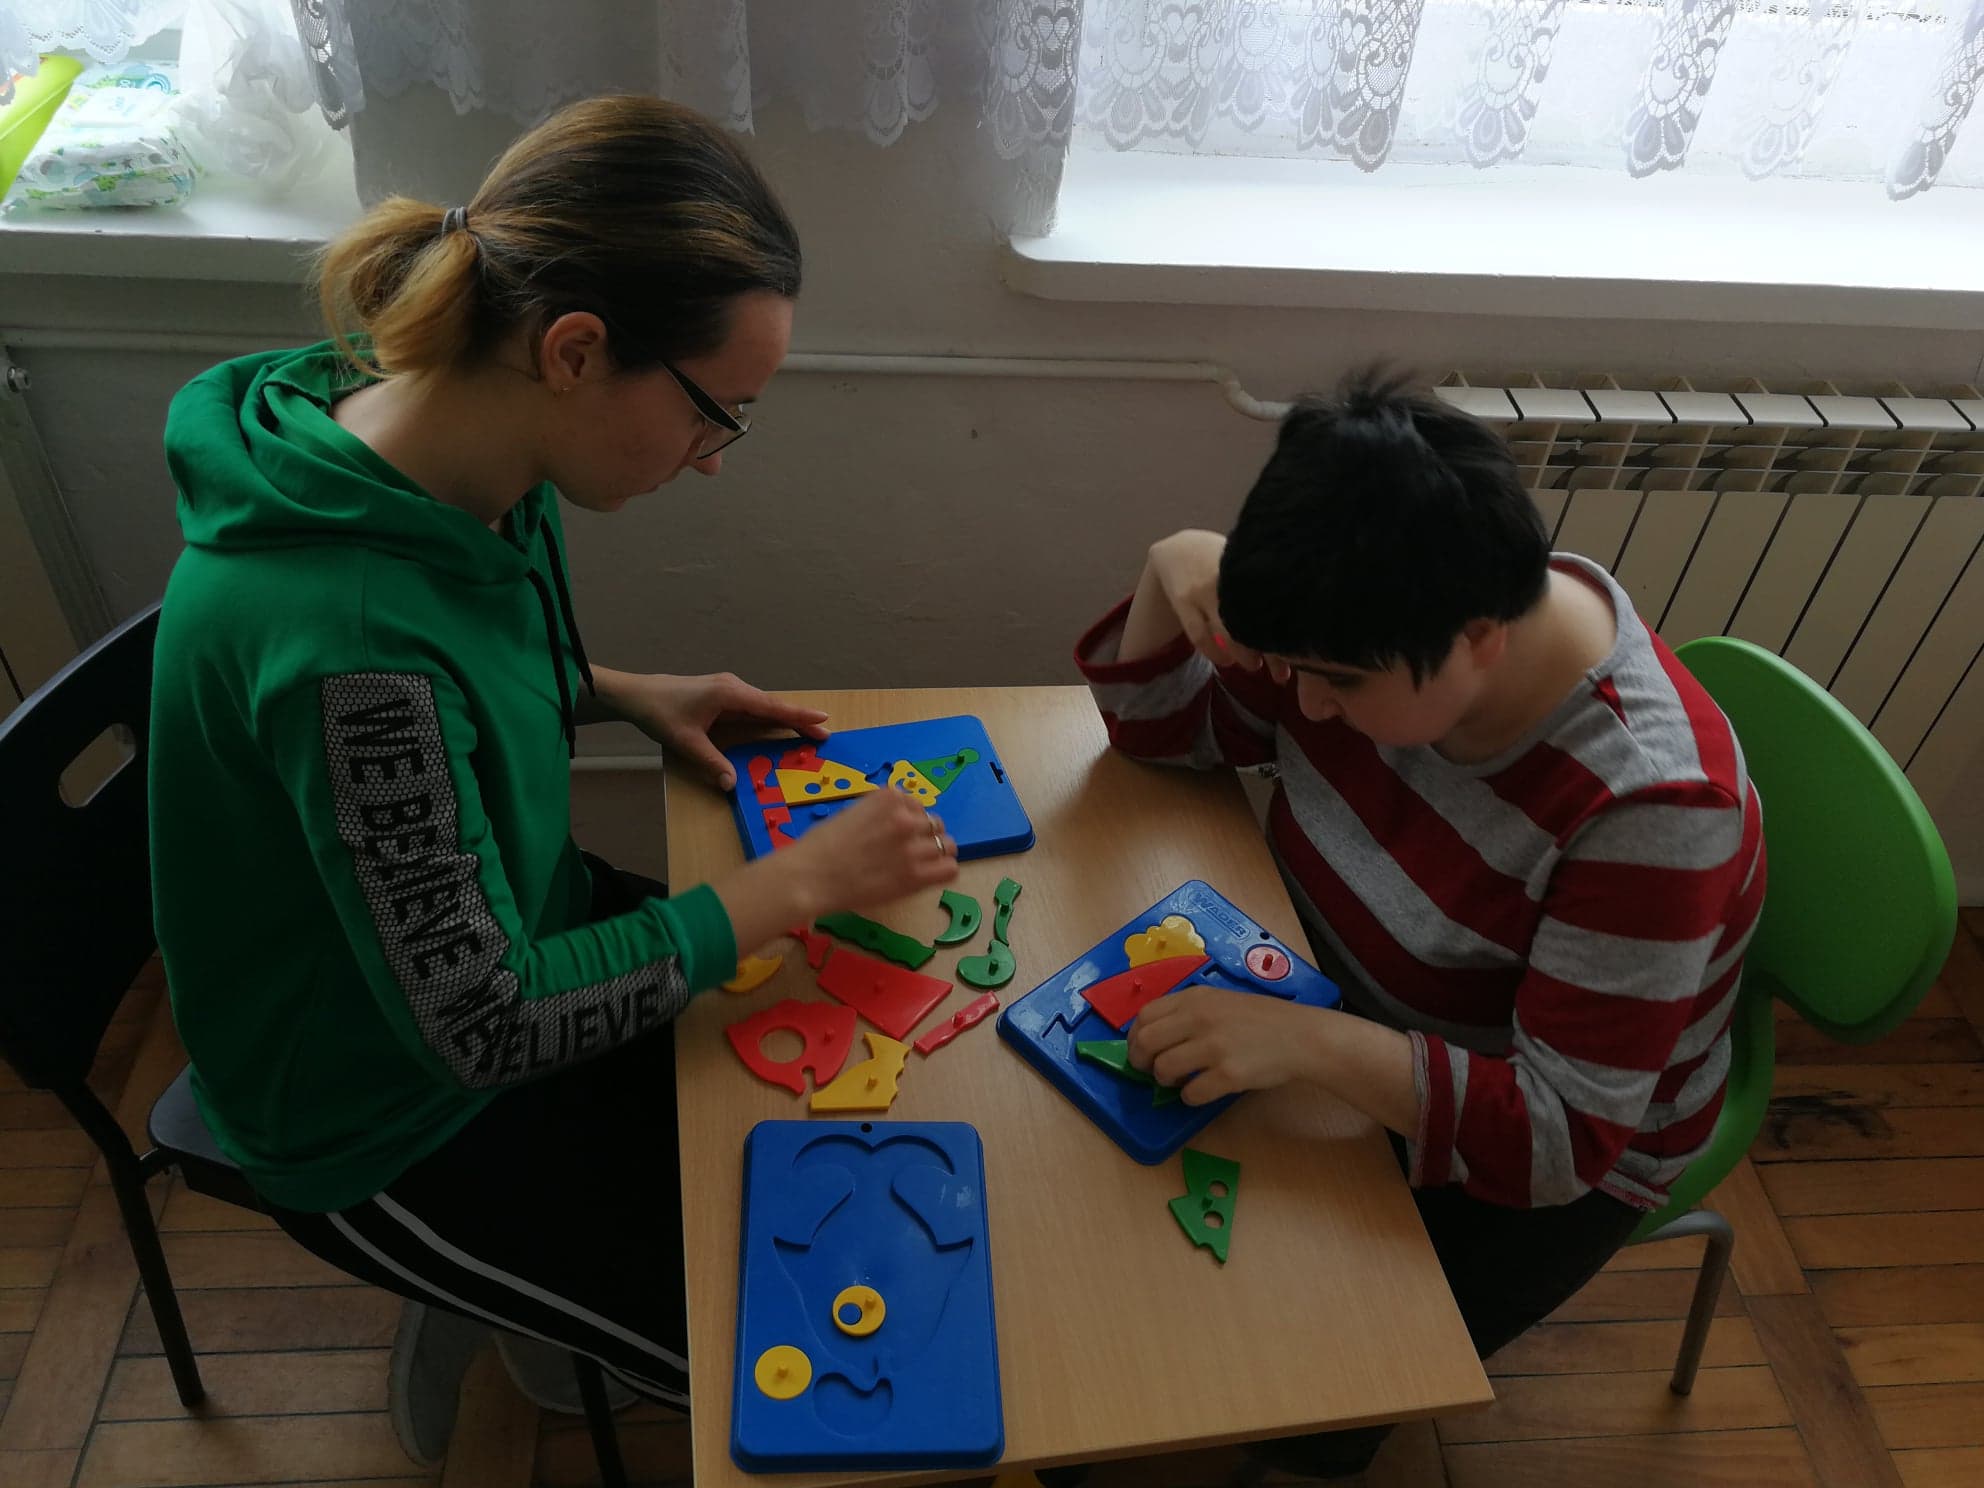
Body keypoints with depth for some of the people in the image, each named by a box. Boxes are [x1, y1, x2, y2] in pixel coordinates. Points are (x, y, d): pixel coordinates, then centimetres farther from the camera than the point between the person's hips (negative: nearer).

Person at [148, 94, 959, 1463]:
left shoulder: (462, 468, -13)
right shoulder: (351, 633, -38)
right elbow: (483, 1027, -29)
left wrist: (624, 693, -6)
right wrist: (800, 879, -24)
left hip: (506, 934, 8)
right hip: (392, 1118, -7)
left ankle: (514, 1281, 28)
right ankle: (481, 1312, 24)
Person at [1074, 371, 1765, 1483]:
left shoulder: (1644, 808, -34)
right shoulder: (1387, 630, -18)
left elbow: (1564, 1133, -32)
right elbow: (1167, 726, -6)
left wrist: (1310, 1043, -46)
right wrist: (1172, 571, -27)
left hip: (1541, 1163, -5)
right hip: (1351, 1019, 6)